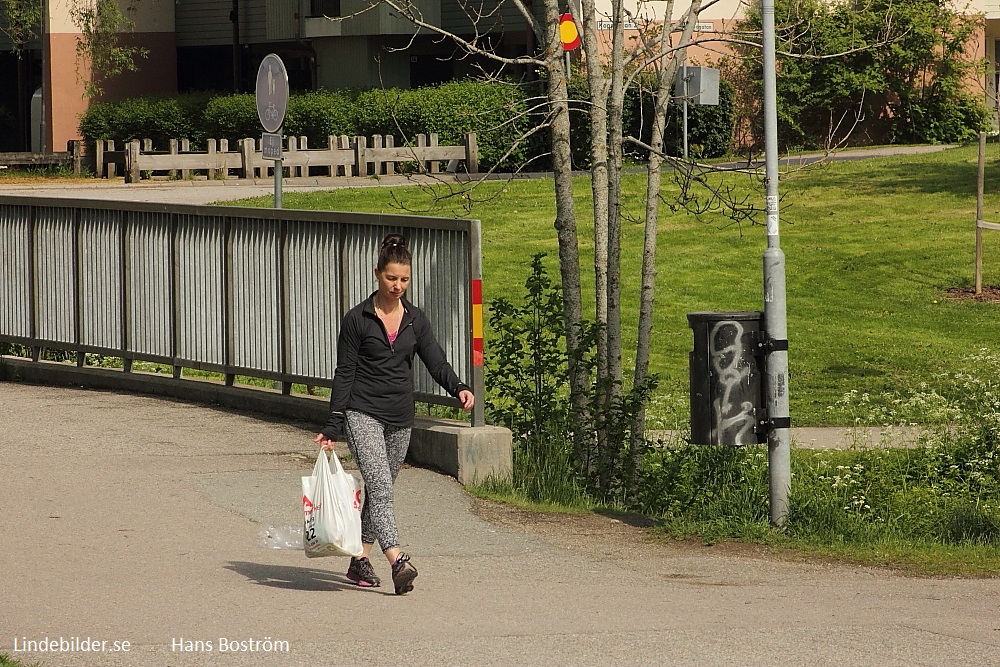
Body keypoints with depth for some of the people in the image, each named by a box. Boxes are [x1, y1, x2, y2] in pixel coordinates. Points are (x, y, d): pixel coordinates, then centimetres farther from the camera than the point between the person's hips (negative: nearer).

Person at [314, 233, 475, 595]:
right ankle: (398, 562, -32)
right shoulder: (358, 319, -5)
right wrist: (332, 427, -7)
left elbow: (435, 361, 1)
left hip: (400, 417, 5)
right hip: (363, 413, -5)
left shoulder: (415, 319, 8)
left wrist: (458, 388, -20)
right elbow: (344, 373, -4)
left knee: (380, 489, 10)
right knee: (380, 484, -19)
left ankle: (360, 560, 23)